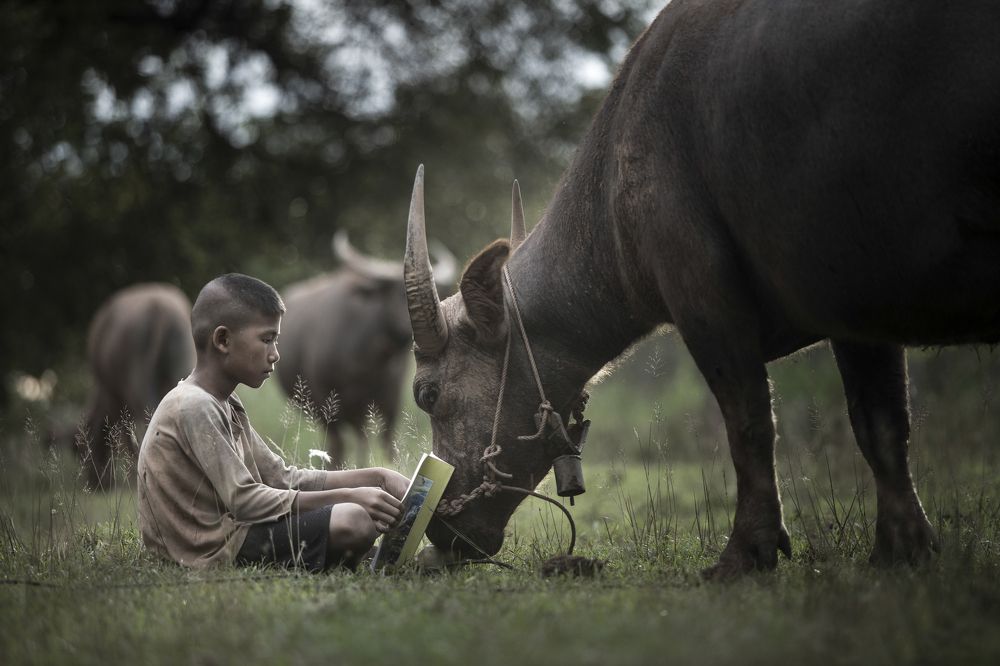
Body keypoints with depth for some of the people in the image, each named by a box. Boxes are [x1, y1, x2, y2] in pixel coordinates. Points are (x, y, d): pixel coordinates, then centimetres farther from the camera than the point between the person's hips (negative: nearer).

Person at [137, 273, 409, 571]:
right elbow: (245, 501, -22)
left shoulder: (225, 404, 16)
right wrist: (347, 497, -20)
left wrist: (376, 477, 2)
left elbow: (284, 479, 13)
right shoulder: (194, 408, -17)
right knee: (354, 521, -22)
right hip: (213, 550, -11)